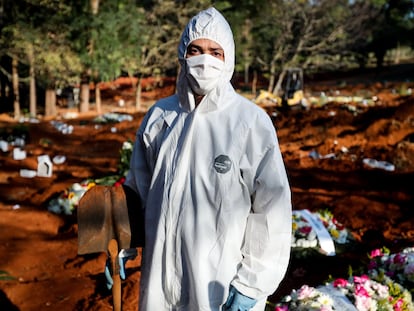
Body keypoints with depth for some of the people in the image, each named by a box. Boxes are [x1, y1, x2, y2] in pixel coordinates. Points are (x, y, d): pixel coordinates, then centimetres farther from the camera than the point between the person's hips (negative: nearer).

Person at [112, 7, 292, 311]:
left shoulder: (252, 123, -12)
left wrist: (251, 284, -11)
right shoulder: (159, 115, 1)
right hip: (160, 275, 4)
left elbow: (272, 209, -11)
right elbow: (138, 187, 12)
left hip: (221, 282, -4)